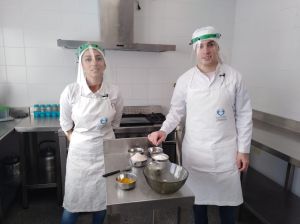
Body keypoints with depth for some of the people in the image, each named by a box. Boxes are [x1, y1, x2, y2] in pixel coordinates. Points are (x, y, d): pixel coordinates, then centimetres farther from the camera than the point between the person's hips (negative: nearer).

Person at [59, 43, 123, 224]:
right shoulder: (71, 91, -13)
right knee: (73, 202, 11)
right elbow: (66, 125, 1)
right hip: (80, 153, -1)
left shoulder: (114, 93, -10)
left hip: (105, 152, 1)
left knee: (102, 200, 17)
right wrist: (80, 142, 4)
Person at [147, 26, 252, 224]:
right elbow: (177, 111, 6)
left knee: (227, 199, 13)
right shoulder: (185, 79, -2)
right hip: (195, 151, 1)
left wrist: (243, 150, -1)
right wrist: (164, 130, -11)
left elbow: (244, 115, 0)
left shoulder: (234, 77, -3)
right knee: (198, 198, 13)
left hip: (225, 151, 0)